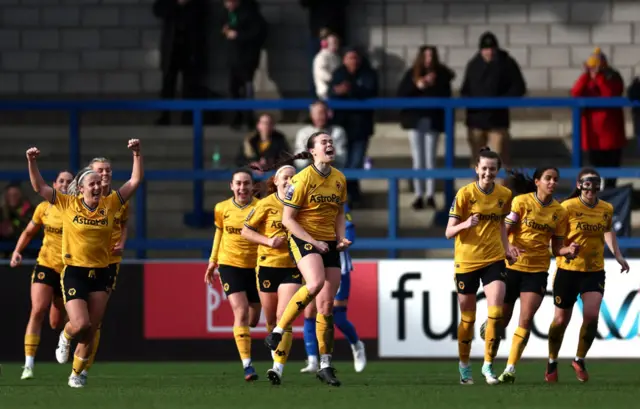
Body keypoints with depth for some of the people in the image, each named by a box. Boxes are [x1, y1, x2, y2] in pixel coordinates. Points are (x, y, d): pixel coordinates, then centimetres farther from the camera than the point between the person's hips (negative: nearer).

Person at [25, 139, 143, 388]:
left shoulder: (109, 204, 2)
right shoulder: (68, 204, -2)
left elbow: (135, 181, 3)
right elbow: (39, 187, 0)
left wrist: (137, 154, -7)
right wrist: (31, 162, -12)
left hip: (100, 274, 3)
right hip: (74, 272, -3)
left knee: (90, 332, 3)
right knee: (81, 324, -15)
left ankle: (76, 374, 21)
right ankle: (65, 336, 22)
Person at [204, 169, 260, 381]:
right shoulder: (222, 209, -1)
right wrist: (212, 262, 18)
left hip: (255, 266, 1)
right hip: (230, 265, -1)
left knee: (253, 319, 11)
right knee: (241, 311, -17)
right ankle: (247, 364, -15)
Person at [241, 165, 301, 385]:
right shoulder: (266, 205, -2)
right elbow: (246, 231, 1)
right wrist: (267, 240, -14)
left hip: (292, 267, 0)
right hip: (267, 265, 0)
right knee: (271, 319, 10)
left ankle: (278, 368, -22)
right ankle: (276, 354, 37)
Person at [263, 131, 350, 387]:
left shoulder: (339, 179, 7)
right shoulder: (303, 179, -13)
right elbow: (287, 220, -11)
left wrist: (341, 238, 3)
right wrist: (313, 242, -17)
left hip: (329, 243, 6)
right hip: (302, 238, -6)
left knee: (326, 305, 4)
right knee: (315, 283, -34)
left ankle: (325, 366, 11)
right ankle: (278, 332, -21)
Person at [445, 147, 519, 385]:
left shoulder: (504, 195, 2)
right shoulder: (465, 194, -9)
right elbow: (449, 232, -9)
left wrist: (506, 247, 6)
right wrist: (465, 224, -29)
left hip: (494, 260, 2)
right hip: (467, 261, -2)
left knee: (496, 312, -15)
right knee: (467, 318, 7)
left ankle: (488, 365, -4)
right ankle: (464, 366, 26)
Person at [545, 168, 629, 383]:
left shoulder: (607, 209, 2)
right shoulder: (568, 207, -11)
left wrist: (618, 256, 13)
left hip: (595, 270, 3)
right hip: (568, 269, -3)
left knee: (591, 315, -15)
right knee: (561, 319, 6)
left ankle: (580, 360, 8)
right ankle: (552, 363, 28)